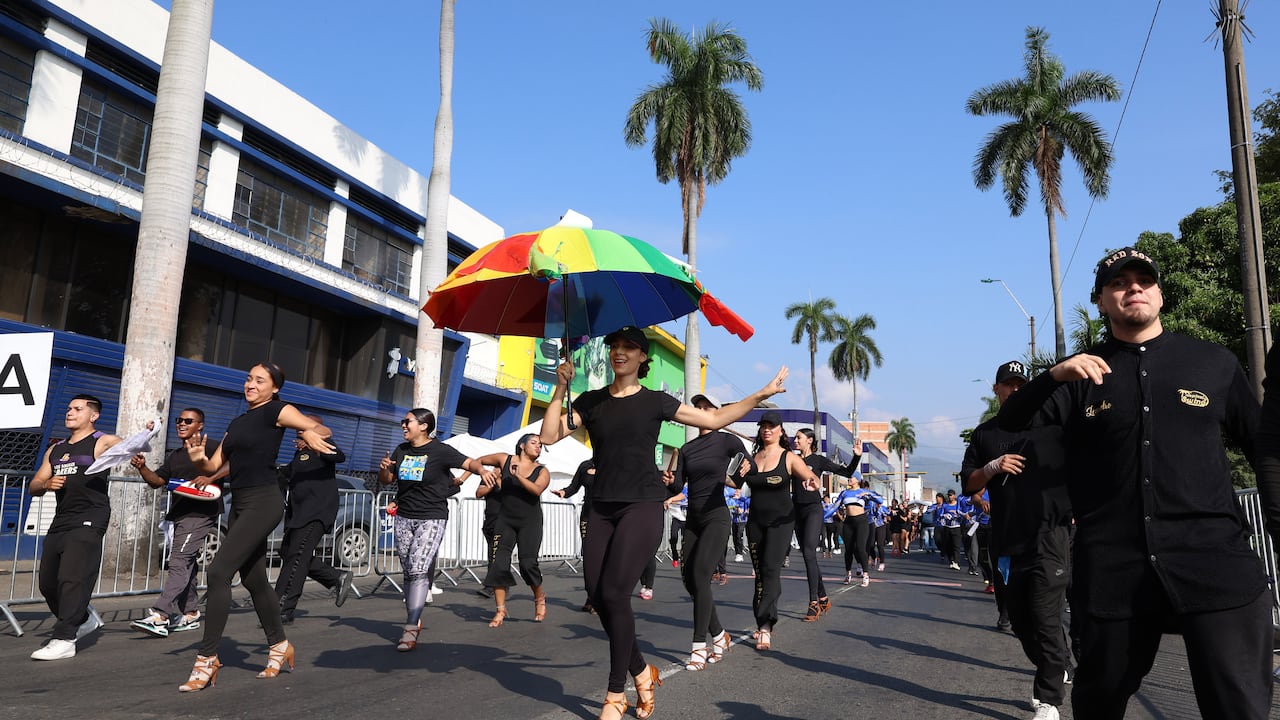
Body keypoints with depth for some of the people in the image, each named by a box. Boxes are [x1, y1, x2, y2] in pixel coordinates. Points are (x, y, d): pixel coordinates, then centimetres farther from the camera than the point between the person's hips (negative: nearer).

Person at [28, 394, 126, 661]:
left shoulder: (102, 442, 2)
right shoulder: (55, 451, 23)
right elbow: (33, 487, 21)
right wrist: (46, 484, -3)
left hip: (88, 520, -8)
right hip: (61, 520, 8)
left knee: (72, 578, -15)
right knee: (48, 581, 9)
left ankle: (63, 640, -13)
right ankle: (84, 619, 30)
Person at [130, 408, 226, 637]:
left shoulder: (210, 447, -2)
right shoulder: (174, 456, 22)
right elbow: (157, 480, 17)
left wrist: (210, 478, -27)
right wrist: (142, 468, -1)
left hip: (201, 513, -9)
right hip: (179, 515, 9)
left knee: (179, 561, -16)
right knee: (186, 565, 12)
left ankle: (160, 617, -22)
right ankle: (191, 614, 20)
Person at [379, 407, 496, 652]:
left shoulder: (440, 451, -9)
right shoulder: (401, 450, 9)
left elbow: (469, 462, -16)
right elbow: (387, 480, 16)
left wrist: (482, 470, -38)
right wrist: (384, 469, -7)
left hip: (431, 519, -6)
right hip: (404, 518, 6)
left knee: (418, 571, -16)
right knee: (409, 573, 11)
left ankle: (410, 629, -15)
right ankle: (415, 619, 25)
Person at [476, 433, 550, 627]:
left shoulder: (542, 471, 1)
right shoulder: (505, 460, 3)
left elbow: (536, 490, -19)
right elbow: (478, 461, 15)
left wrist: (518, 476, -29)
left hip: (530, 522, -1)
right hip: (505, 520, 1)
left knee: (528, 564, -9)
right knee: (498, 563, -7)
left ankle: (540, 598, 18)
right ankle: (500, 609, 4)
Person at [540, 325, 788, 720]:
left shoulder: (654, 401, 4)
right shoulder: (591, 401, 9)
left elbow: (714, 419, 7)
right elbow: (549, 435, 0)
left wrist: (761, 394, 5)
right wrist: (560, 389, -8)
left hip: (643, 505, -4)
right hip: (602, 508, 4)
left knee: (614, 593, -15)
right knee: (597, 595, -2)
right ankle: (642, 672, 20)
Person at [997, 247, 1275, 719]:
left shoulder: (1214, 362, 9)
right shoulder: (1084, 374, 7)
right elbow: (1010, 423, -2)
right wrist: (1053, 375, -19)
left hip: (1216, 561, 0)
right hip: (1113, 569, 1)